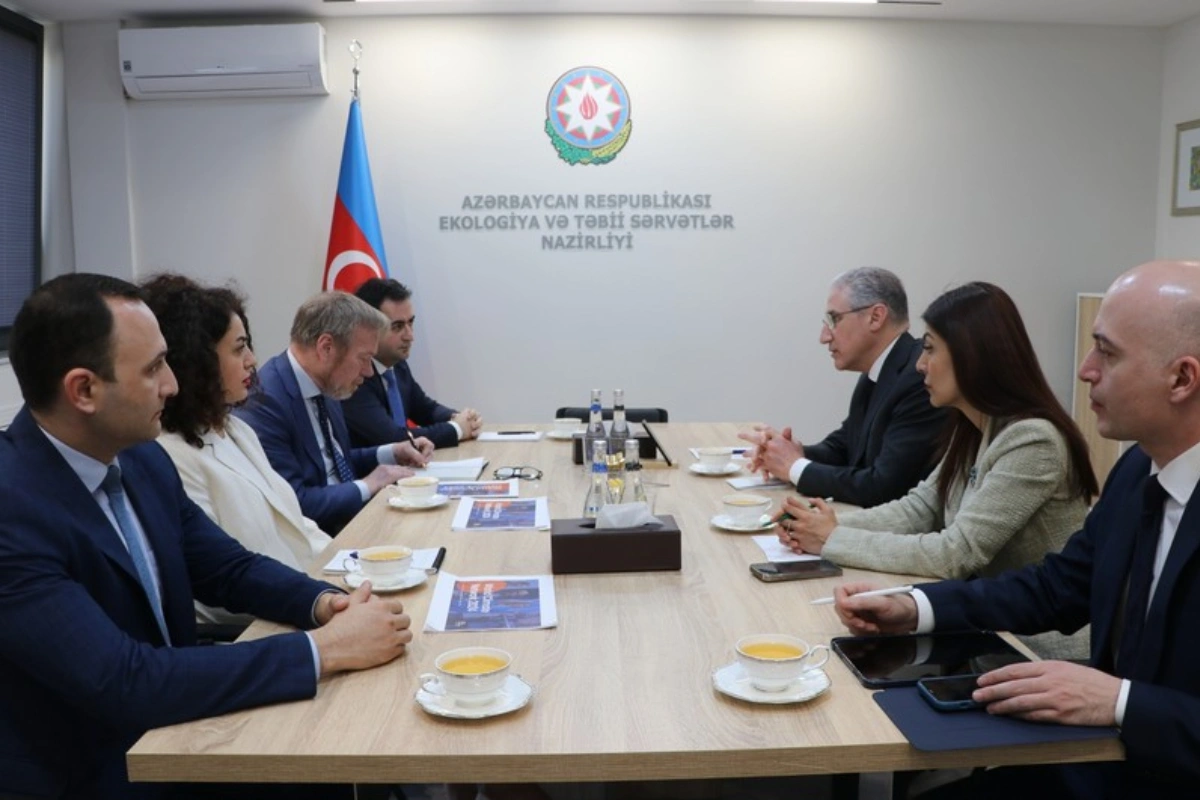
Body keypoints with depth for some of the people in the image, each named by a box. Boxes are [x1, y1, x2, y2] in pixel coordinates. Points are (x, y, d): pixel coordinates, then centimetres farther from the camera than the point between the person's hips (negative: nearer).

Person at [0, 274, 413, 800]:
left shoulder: (140, 458, -1)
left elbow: (230, 569, 8)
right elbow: (125, 682, -30)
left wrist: (324, 602, -12)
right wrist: (324, 649, -27)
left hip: (171, 741, 7)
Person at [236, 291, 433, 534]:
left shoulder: (323, 387, 7)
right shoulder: (263, 402, -21)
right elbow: (293, 504, -25)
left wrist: (390, 453, 8)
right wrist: (367, 486, -14)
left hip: (351, 522, 9)